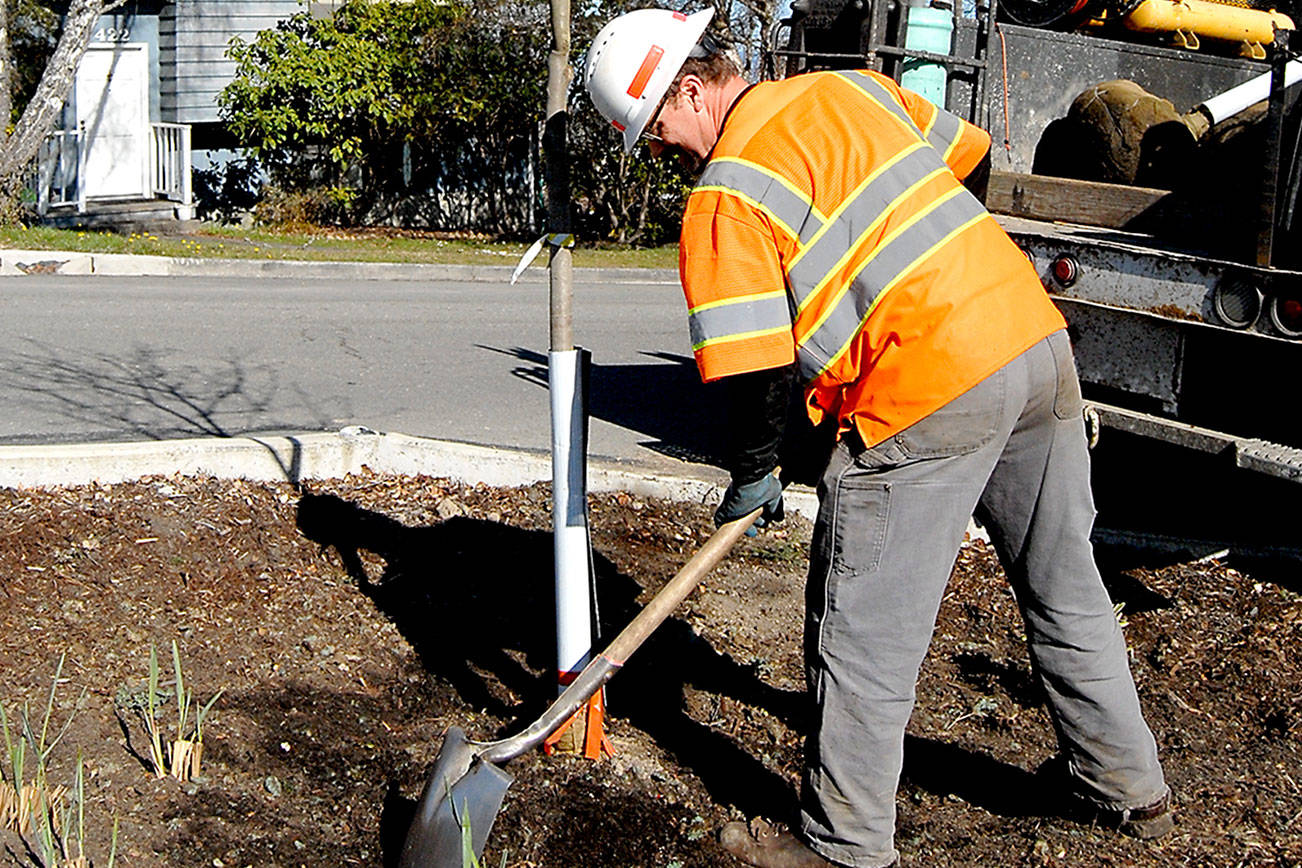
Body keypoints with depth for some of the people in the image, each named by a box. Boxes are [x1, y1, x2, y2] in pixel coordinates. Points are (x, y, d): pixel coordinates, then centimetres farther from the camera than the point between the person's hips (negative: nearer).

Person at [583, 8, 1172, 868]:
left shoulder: (726, 192, -7)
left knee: (864, 634, 6)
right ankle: (1130, 787, 37)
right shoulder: (852, 87, 13)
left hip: (929, 394, -8)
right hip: (1040, 341, 8)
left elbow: (754, 365, -10)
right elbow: (970, 160, 24)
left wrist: (753, 473, 5)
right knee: (1065, 588, 22)